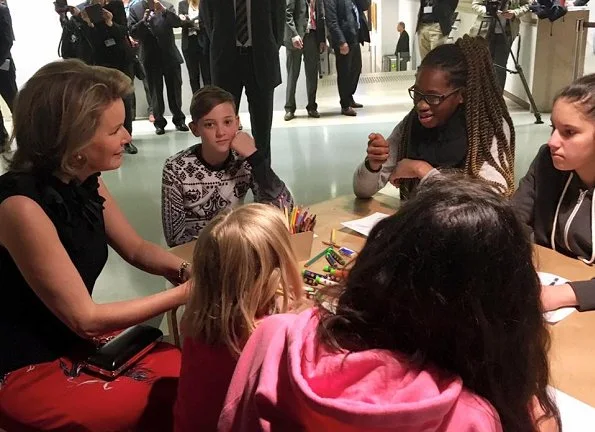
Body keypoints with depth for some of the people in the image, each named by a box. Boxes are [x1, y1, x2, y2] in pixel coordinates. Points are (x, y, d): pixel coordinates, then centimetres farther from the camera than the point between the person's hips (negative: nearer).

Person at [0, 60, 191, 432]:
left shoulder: (85, 183, -4)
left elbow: (137, 249, 10)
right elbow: (85, 318, -24)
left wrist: (190, 272, -11)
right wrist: (186, 292, -21)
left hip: (75, 342, 8)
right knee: (184, 398, -14)